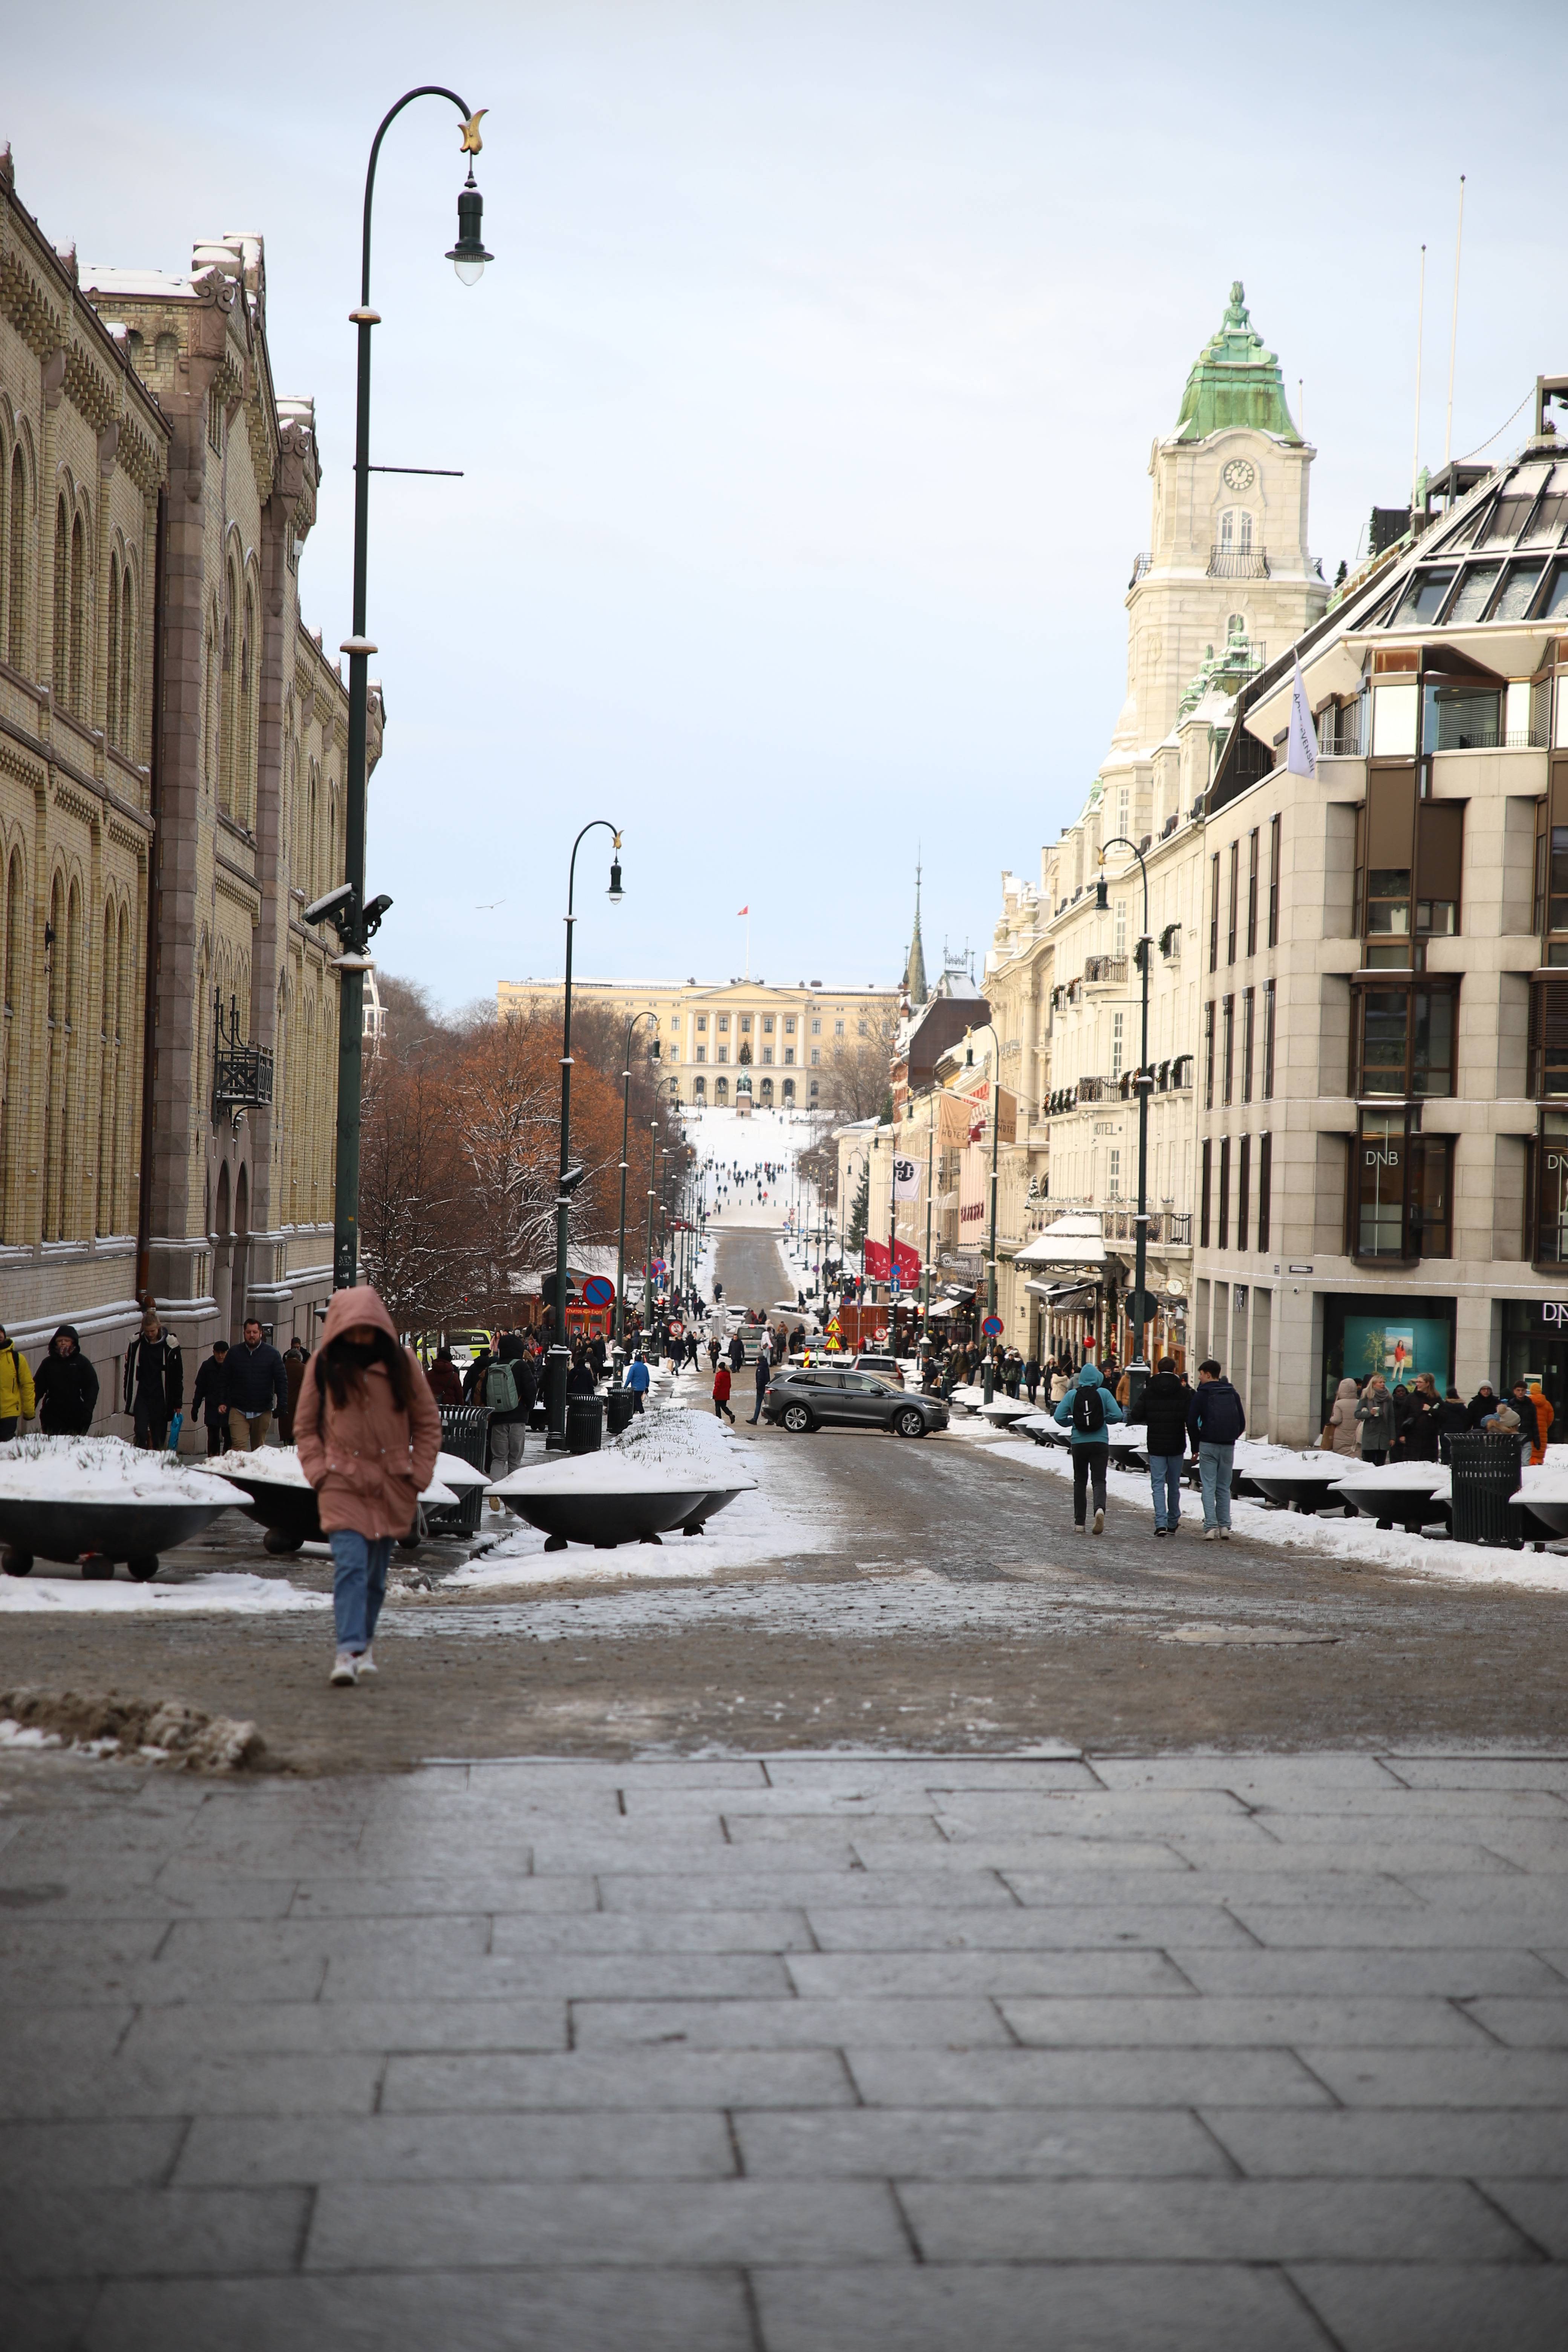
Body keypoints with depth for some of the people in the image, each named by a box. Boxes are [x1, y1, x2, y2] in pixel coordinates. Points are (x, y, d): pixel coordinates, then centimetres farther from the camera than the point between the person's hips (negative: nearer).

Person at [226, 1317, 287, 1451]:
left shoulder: (272, 1354, 3)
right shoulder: (234, 1353, 5)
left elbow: (282, 1381, 2)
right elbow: (225, 1381, 7)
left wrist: (282, 1405, -7)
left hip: (263, 1412, 1)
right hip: (238, 1410, -1)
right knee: (239, 1448, -14)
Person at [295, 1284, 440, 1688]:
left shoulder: (401, 1363, 1)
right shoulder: (322, 1366, -1)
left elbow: (428, 1422, 9)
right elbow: (305, 1426, 9)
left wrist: (418, 1474, 1)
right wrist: (319, 1472, -3)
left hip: (391, 1485, 2)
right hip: (342, 1484, -2)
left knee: (376, 1572, 9)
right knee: (350, 1565, -16)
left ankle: (365, 1640, 28)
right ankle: (349, 1650, -23)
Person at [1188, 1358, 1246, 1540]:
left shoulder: (1202, 1394, -4)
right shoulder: (1232, 1394, 9)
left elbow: (1192, 1422, -7)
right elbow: (1242, 1423, 10)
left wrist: (1197, 1444, 4)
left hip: (1208, 1445, -4)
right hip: (1229, 1447, 4)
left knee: (1209, 1487, -3)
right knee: (1224, 1488, 11)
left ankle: (1210, 1527, -12)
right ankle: (1225, 1527, 7)